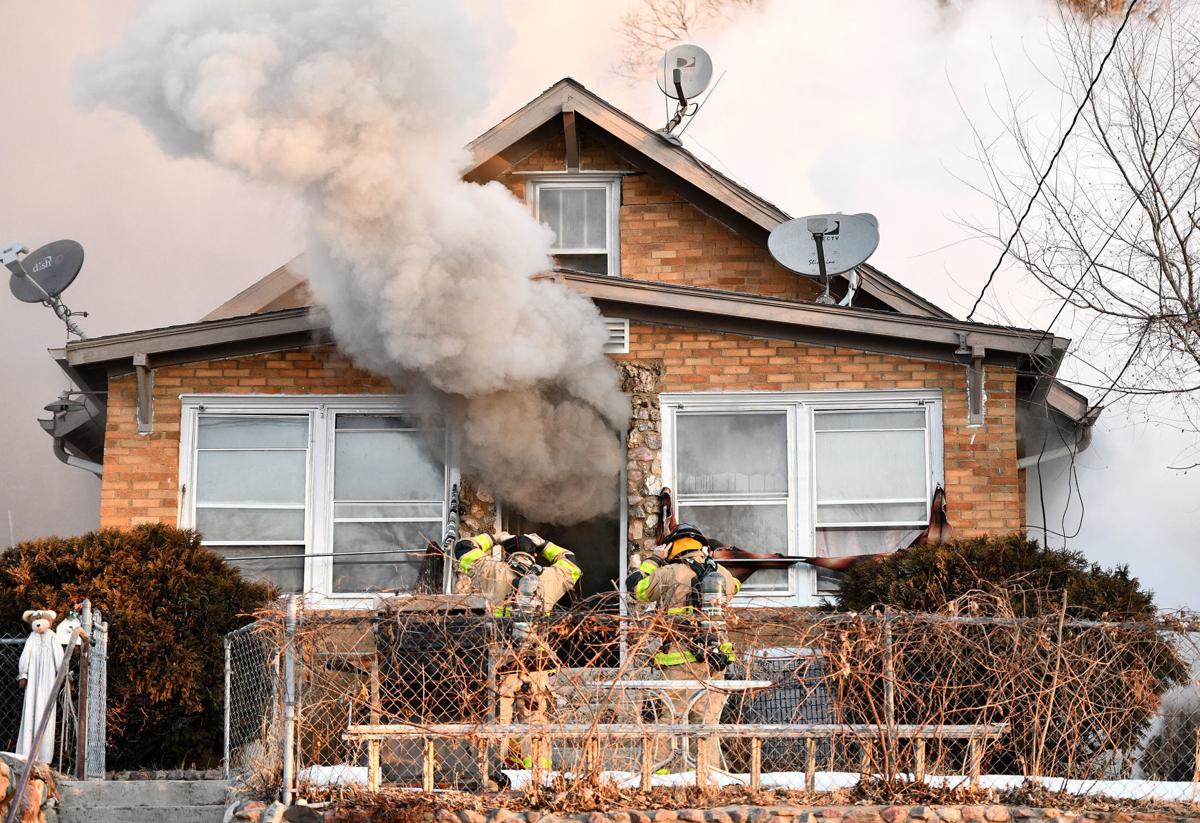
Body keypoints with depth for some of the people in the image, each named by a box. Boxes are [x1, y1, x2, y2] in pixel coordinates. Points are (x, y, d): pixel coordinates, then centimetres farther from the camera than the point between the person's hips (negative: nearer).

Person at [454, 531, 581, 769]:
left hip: (499, 663, -1)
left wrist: (493, 539, 28)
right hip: (538, 667, 1)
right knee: (535, 725, 6)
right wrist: (543, 544, 36)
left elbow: (464, 549, 16)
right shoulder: (549, 578, 7)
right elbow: (571, 564, 29)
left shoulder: (496, 573, 2)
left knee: (497, 724, 1)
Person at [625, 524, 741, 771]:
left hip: (682, 660, -5)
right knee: (707, 723, 9)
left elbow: (637, 588, 5)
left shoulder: (672, 574, -7)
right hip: (716, 661, 5)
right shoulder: (722, 574, 7)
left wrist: (653, 560, 16)